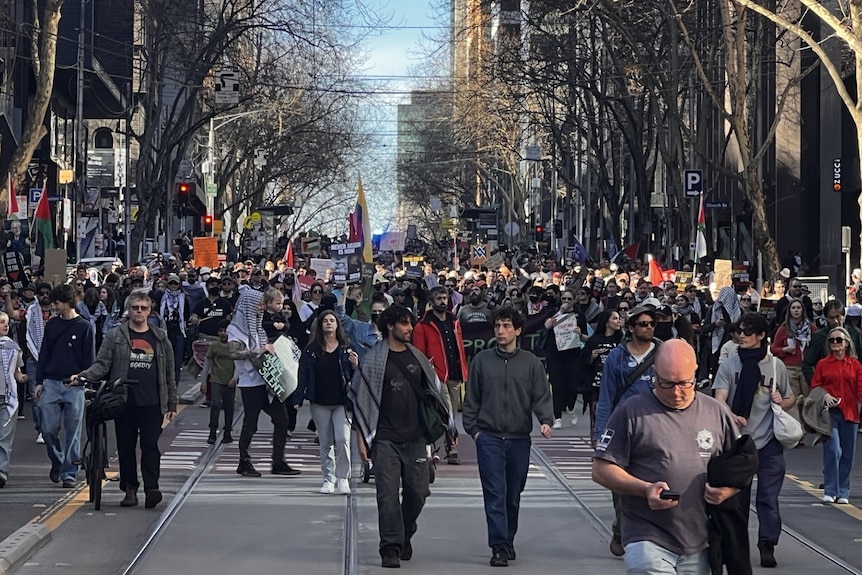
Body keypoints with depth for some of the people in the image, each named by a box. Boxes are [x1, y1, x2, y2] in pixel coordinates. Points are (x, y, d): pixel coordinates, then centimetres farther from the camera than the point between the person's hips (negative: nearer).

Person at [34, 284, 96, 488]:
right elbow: (43, 354, 13)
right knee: (48, 428, -1)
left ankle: (69, 473, 5)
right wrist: (39, 381, 7)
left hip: (74, 386, -3)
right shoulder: (52, 324, 10)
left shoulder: (84, 327, -1)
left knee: (73, 431, -1)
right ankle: (57, 462, 23)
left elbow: (89, 359, 0)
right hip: (51, 383, 3)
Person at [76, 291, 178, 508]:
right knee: (125, 447, 4)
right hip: (124, 402, 0)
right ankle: (130, 489, 12)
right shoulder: (115, 337, 7)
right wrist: (83, 376, -16)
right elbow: (102, 364, 3)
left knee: (150, 446, -7)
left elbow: (169, 373, 14)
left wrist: (172, 403, 11)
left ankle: (151, 488, -11)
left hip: (152, 403, 0)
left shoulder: (160, 338, 11)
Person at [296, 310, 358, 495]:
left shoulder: (346, 349, 4)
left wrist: (355, 365, -11)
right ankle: (328, 478, 17)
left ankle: (343, 478, -2)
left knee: (343, 439, -14)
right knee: (325, 443, 7)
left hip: (342, 402, -1)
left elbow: (354, 376, 11)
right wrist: (298, 400, 0)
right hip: (320, 403, 1)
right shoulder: (311, 350, 4)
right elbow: (303, 375, 4)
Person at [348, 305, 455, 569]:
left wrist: (449, 425, 17)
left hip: (416, 438, 4)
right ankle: (391, 548, 0)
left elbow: (435, 391, 18)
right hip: (386, 439, -4)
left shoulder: (417, 357, 10)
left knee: (417, 492, 5)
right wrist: (363, 436, -5)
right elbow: (358, 398, -1)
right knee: (388, 494, -6)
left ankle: (405, 537, 28)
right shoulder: (373, 360, -3)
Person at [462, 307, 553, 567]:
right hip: (489, 437, -1)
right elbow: (472, 398, 9)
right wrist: (472, 428, 2)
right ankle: (499, 547, -11)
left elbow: (542, 396, 1)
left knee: (513, 496, 10)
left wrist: (546, 421, -16)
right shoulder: (482, 360, 5)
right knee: (495, 494, -9)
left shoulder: (531, 363, 4)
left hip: (520, 439, 1)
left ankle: (508, 542, 25)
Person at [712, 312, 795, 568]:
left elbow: (791, 398, 17)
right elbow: (719, 398, -11)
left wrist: (782, 402, -7)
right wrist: (731, 417, -31)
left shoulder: (776, 366, 4)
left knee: (768, 497, -5)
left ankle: (767, 546, -4)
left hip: (769, 443, 0)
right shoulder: (730, 364, 0)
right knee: (736, 496, 8)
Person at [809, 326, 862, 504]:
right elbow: (815, 386, 8)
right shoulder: (823, 364, 6)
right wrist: (824, 396, -12)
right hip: (830, 413, -2)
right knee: (833, 450, -14)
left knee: (847, 453, 4)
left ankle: (843, 492, 14)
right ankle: (830, 491, -8)